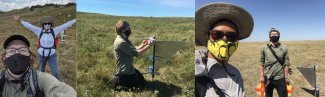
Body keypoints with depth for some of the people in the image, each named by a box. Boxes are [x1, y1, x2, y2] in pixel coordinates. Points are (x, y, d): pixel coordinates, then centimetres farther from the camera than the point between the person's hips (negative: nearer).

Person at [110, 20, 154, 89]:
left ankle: (119, 78, 17)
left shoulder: (125, 40, 7)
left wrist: (142, 45, -5)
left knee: (141, 78, 23)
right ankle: (118, 81, -3)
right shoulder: (121, 42, -26)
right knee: (142, 84, -1)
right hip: (124, 71, -10)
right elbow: (136, 53, -25)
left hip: (128, 68, 10)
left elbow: (134, 50, 10)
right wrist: (148, 46, -19)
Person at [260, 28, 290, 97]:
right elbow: (262, 63, 1)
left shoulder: (284, 48, -2)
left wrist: (286, 77, -4)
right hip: (268, 78, 1)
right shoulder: (264, 48, -1)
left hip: (280, 78, -1)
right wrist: (261, 76, -2)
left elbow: (286, 64, -1)